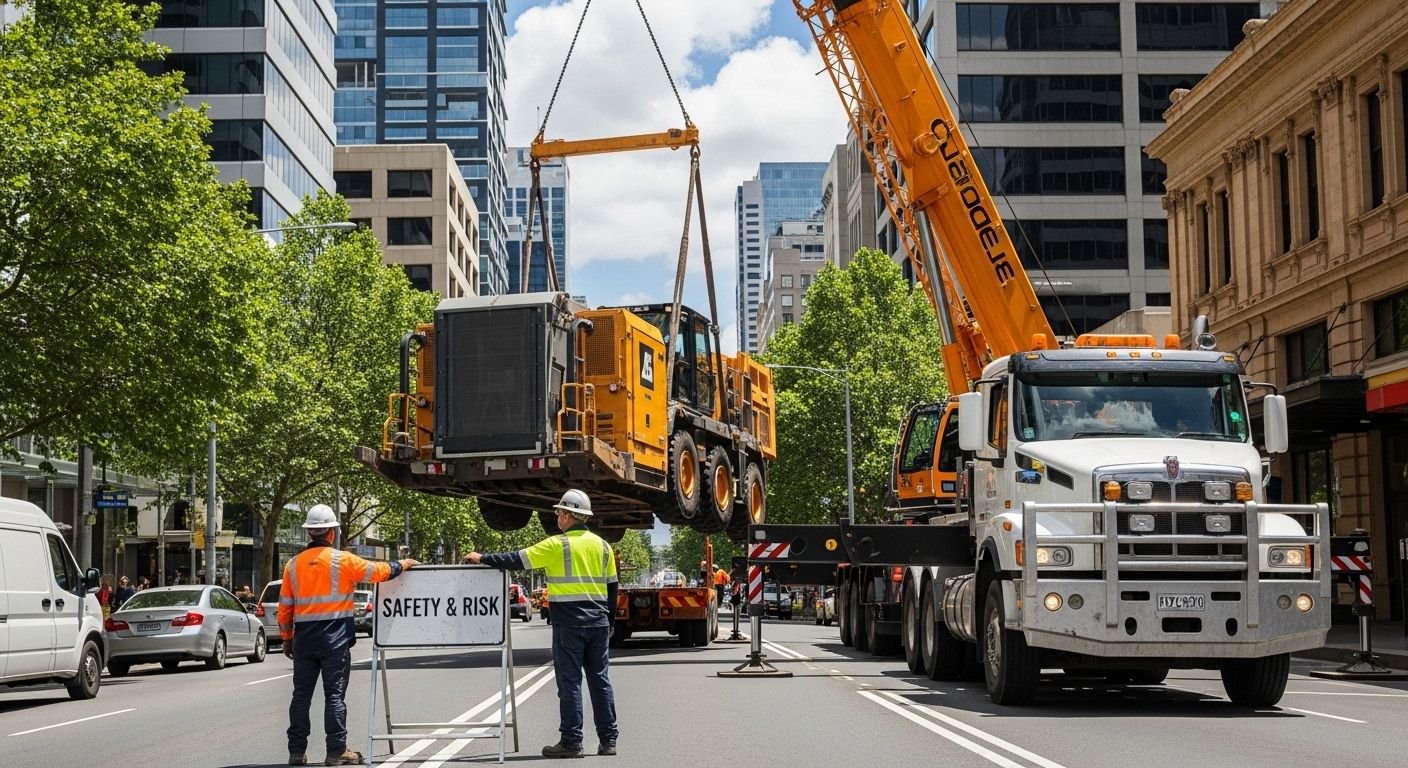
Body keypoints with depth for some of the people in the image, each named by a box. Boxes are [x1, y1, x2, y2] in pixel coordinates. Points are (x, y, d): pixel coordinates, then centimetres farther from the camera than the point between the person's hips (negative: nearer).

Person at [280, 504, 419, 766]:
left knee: (301, 695, 9)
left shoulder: (293, 564, 6)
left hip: (303, 639, 4)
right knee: (334, 695, 1)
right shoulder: (342, 560, -7)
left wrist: (287, 638, 17)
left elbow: (285, 606, 8)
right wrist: (402, 565, 15)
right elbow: (377, 571, -3)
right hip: (335, 640, -4)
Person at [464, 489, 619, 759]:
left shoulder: (557, 545, -8)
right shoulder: (602, 545, 9)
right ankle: (608, 740, 9)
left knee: (570, 682, -1)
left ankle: (571, 741, 0)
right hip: (598, 622, 5)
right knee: (600, 680, 9)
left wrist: (483, 559, 5)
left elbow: (517, 560, -6)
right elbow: (612, 587, 15)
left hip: (569, 623, -5)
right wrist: (610, 621, 25)